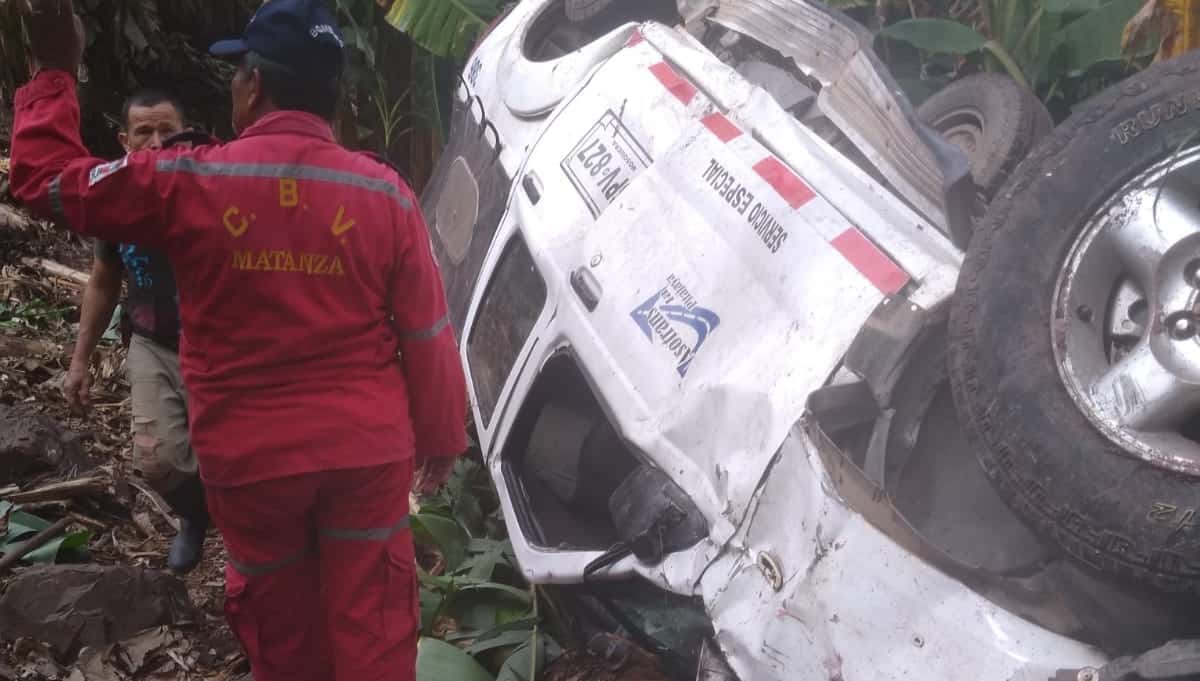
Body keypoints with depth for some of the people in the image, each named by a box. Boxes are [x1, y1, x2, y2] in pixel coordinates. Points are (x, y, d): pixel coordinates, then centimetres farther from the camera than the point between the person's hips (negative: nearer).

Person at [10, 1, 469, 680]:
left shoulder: (187, 183, -10)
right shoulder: (385, 193, -7)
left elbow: (45, 178, 4)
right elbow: (428, 337, -3)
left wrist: (56, 71, 16)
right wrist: (442, 436, 10)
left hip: (248, 458, 0)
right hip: (368, 449, 0)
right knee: (371, 623, 11)